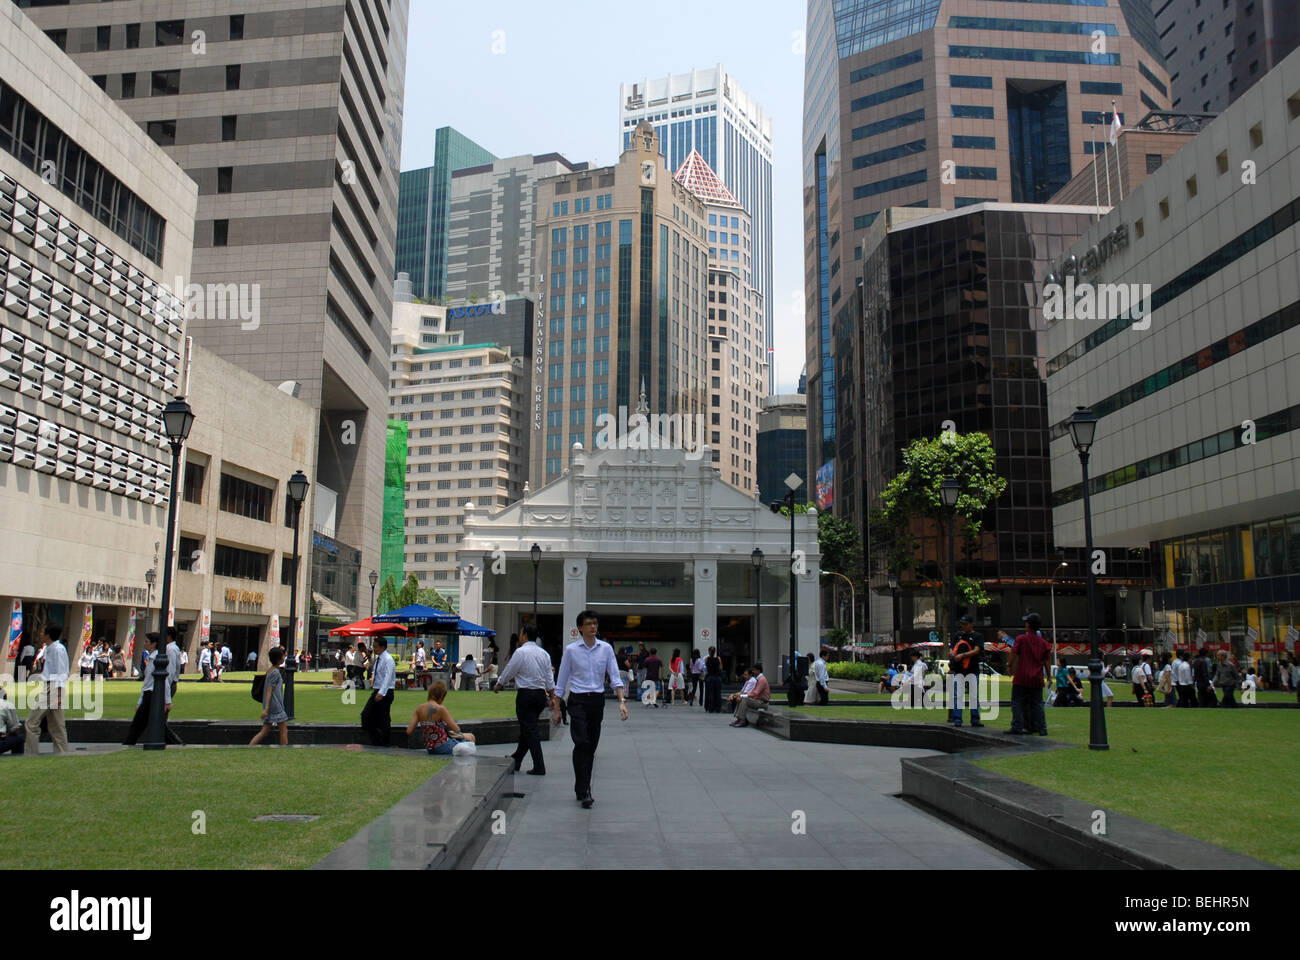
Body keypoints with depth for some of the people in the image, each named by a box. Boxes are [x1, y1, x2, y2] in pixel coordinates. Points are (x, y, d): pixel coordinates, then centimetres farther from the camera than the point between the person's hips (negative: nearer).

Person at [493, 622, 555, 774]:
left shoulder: (521, 652, -12)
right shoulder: (544, 653, 9)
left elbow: (509, 672, -4)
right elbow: (549, 678, 10)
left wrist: (497, 685, 13)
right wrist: (552, 696, 16)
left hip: (525, 694, -7)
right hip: (541, 694, 7)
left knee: (529, 730, -3)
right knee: (527, 728, 18)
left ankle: (539, 767, -6)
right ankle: (516, 760, 30)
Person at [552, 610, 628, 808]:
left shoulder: (606, 649, 3)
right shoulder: (571, 650, -2)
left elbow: (615, 676, 0)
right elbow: (562, 681, 3)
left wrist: (622, 701, -13)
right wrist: (556, 708, 3)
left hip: (597, 700, 3)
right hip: (578, 701, -3)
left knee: (592, 745, 8)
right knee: (582, 743, -14)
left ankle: (582, 789, 21)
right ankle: (583, 792, -10)